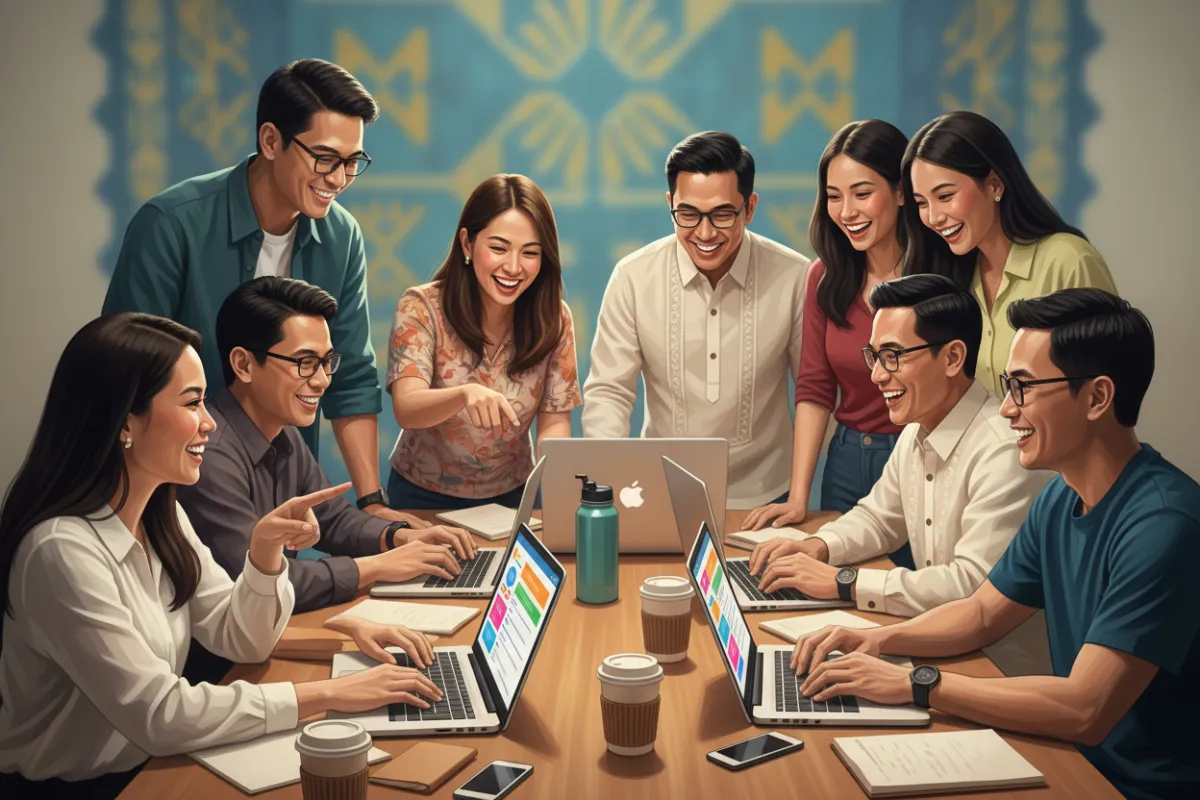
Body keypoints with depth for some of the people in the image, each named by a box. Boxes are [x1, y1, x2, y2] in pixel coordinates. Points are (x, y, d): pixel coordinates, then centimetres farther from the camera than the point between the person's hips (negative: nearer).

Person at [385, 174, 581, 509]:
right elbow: (406, 410, -25)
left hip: (512, 496, 2)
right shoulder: (421, 308, -14)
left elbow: (554, 422, -2)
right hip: (422, 498, -2)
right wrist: (465, 393, -45)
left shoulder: (553, 318, -7)